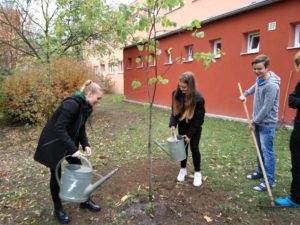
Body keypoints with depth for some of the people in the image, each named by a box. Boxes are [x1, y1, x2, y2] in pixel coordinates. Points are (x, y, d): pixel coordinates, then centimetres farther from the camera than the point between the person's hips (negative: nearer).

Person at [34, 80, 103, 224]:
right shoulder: (72, 104, -29)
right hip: (53, 143, -8)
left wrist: (85, 145, -6)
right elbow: (59, 128, -32)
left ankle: (85, 201, 28)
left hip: (68, 141, 8)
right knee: (56, 174, 5)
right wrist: (73, 149, -32)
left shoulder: (86, 107, 0)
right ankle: (58, 209, 24)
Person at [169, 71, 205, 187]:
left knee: (194, 148, -1)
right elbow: (174, 111, -8)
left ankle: (197, 173, 16)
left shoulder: (198, 98, -30)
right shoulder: (176, 94, -19)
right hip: (182, 125, 4)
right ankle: (183, 169, 27)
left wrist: (190, 134, -23)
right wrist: (173, 124, -25)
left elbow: (199, 119, -23)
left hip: (195, 127, -4)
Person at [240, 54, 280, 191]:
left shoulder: (272, 85, -24)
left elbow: (266, 108, -24)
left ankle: (269, 181, 5)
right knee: (260, 149, 18)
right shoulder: (260, 79, 4)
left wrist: (254, 121, -15)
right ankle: (260, 172, 33)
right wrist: (245, 94, 20)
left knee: (267, 151, -5)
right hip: (259, 121, 9)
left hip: (267, 123, -9)